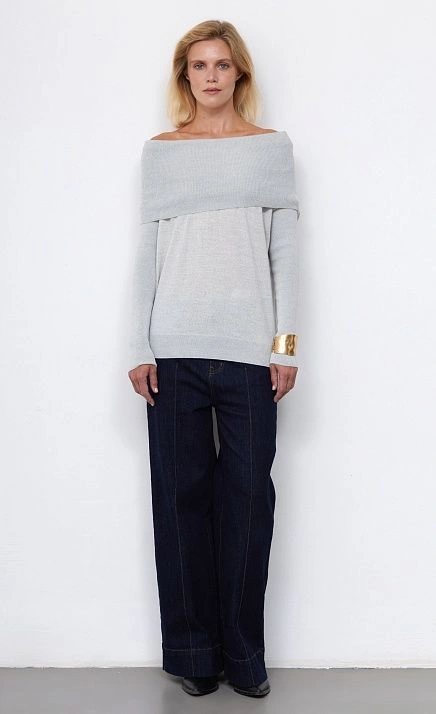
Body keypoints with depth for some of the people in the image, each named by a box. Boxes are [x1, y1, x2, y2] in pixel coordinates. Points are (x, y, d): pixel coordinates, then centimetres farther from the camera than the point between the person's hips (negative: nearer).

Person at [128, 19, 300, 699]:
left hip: (250, 349, 0)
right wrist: (140, 348, 2)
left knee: (248, 497, -1)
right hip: (175, 349, 1)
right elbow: (148, 252, 9)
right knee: (182, 495, 2)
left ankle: (243, 654, 12)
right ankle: (192, 652, 14)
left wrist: (287, 343, 0)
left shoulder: (272, 146, 11)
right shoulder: (159, 152, 12)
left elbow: (285, 251, 7)